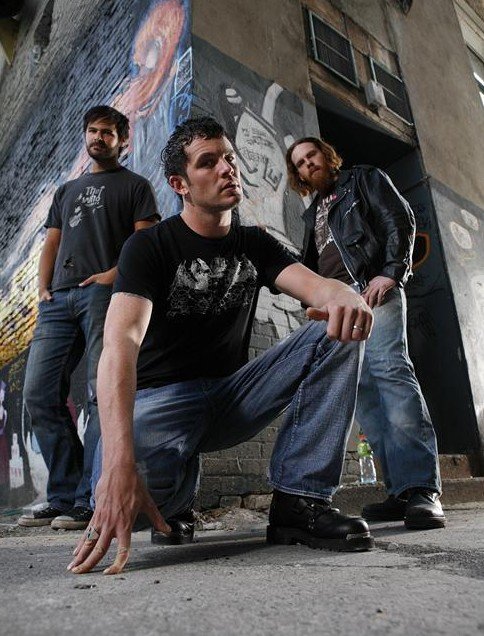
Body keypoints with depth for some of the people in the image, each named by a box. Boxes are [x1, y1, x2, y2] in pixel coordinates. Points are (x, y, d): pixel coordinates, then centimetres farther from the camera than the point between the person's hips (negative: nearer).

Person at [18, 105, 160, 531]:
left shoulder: (135, 186, 16)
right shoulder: (67, 190, 32)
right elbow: (52, 244, 25)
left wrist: (114, 273, -14)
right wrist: (43, 288, 9)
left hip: (104, 293, -6)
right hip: (59, 300, 6)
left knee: (103, 395, -12)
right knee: (40, 393, -1)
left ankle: (89, 501, -7)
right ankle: (64, 496, 7)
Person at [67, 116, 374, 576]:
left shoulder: (255, 245, 6)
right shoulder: (150, 246, -10)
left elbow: (314, 284, -12)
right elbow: (120, 342, -27)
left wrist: (343, 295, -39)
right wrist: (118, 461, -41)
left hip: (232, 392, 4)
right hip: (162, 398, -3)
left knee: (337, 332, -15)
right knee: (117, 496, -36)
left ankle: (299, 499, -17)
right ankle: (176, 496, 2)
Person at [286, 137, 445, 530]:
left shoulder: (363, 179, 16)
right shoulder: (314, 212, 31)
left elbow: (401, 221, 2)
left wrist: (390, 273, -12)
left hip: (372, 290, -6)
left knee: (389, 370, -23)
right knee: (363, 391, -5)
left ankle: (422, 489, -25)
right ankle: (401, 491, -5)